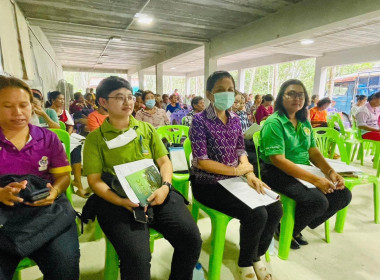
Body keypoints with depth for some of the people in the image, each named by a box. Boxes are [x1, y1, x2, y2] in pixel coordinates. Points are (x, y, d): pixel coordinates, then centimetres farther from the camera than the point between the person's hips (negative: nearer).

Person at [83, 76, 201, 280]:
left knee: (191, 238, -15)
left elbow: (164, 161, 13)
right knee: (136, 256, -28)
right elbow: (94, 180, 1)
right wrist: (121, 201, -16)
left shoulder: (147, 129, 16)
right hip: (118, 201, -3)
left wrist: (165, 186, -8)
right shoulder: (95, 138, 6)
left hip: (156, 194, 3)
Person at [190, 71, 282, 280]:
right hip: (208, 183, -6)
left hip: (234, 179, 7)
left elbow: (241, 152, 10)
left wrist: (249, 174, -9)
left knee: (275, 209, -8)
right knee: (256, 214, -21)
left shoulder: (235, 120, 7)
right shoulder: (200, 120, -13)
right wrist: (237, 170, -13)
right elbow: (201, 161, -18)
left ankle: (257, 256, 18)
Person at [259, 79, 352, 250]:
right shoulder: (274, 123, -15)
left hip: (303, 171, 8)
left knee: (343, 195, -2)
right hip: (278, 173, -8)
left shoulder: (304, 123, 11)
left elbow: (313, 152, 10)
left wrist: (330, 172, -9)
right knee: (318, 201, -26)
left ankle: (297, 226, 13)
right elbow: (278, 159, -22)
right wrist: (315, 179, -26)